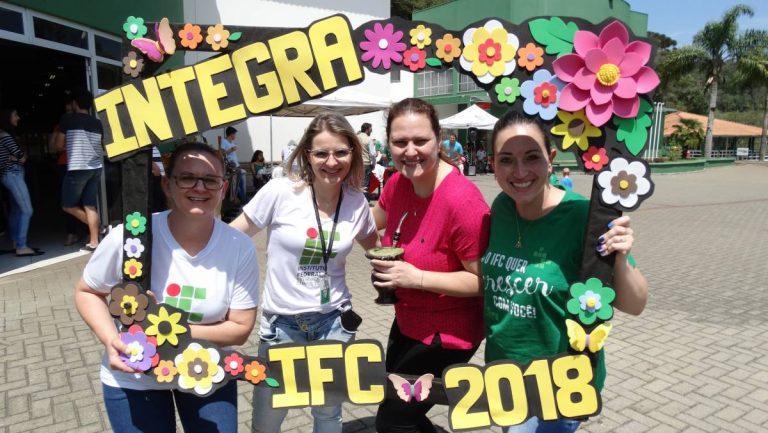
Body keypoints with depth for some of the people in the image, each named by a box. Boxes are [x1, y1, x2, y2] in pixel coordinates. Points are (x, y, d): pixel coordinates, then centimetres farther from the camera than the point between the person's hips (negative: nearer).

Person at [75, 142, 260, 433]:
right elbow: (86, 292, -5)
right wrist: (110, 339, -22)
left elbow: (240, 328, -14)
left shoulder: (241, 248, -19)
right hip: (133, 379, -1)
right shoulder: (130, 237, -22)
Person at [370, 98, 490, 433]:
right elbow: (373, 226, 14)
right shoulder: (397, 183, -7)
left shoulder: (463, 202, -30)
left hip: (447, 334, -7)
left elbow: (486, 281, -25)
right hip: (407, 322, 8)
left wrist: (417, 277, -28)